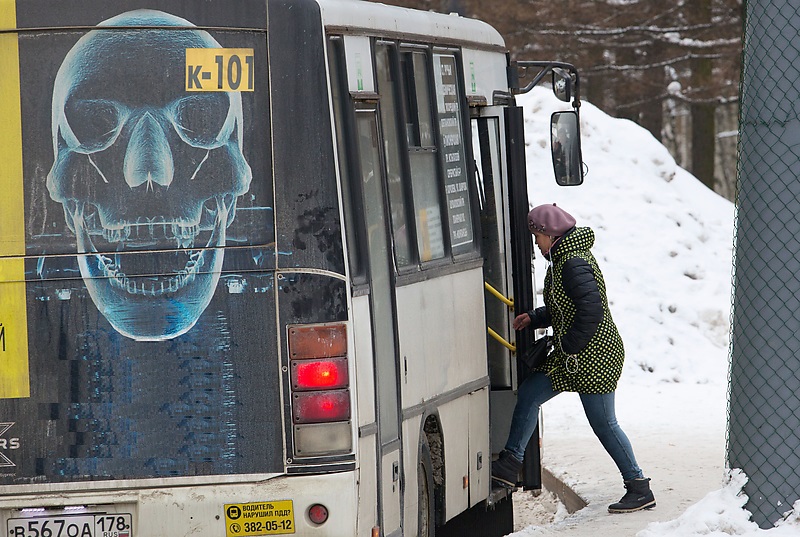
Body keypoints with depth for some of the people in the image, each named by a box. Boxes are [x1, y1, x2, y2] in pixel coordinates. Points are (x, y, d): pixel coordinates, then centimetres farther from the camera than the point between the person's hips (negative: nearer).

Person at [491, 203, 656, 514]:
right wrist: (534, 319, 16)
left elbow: (592, 311, -26)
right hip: (572, 359, 11)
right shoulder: (562, 260, 13)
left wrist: (569, 346, -18)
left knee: (603, 424, -4)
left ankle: (640, 489, 5)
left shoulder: (574, 265, -20)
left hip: (594, 358, -11)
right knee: (528, 394, 10)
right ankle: (509, 467, 14)